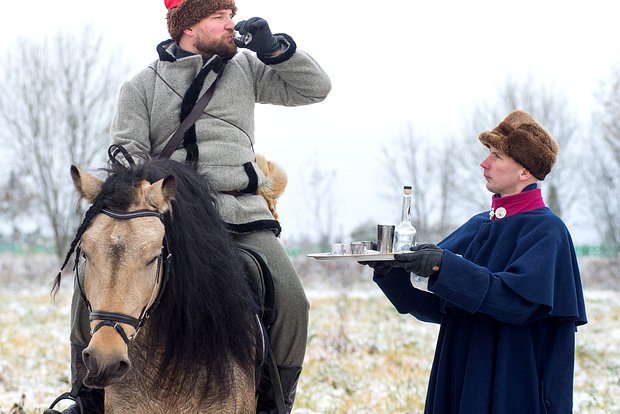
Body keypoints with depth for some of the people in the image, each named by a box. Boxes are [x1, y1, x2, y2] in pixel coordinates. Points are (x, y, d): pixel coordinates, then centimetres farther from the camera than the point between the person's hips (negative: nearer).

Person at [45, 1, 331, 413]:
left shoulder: (246, 69, 15)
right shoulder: (143, 85, 11)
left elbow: (315, 88, 15)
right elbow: (128, 150, 3)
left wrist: (275, 49, 0)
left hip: (241, 212, 1)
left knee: (292, 301, -18)